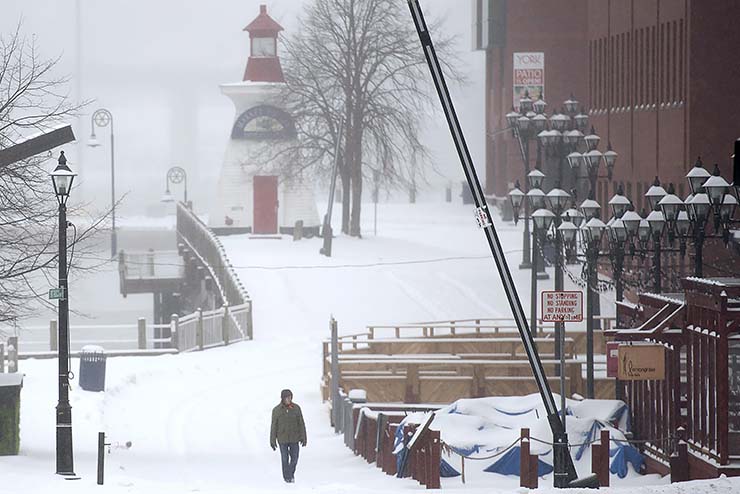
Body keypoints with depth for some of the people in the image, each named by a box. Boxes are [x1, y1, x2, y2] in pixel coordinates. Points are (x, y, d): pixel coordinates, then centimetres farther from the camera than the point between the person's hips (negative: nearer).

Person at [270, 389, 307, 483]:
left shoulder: (296, 408, -3)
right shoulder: (276, 410, -5)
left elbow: (301, 424, 1)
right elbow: (274, 426, -1)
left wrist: (303, 438, -2)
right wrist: (272, 441, -1)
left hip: (294, 438, 1)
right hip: (282, 439, -1)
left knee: (294, 458, 4)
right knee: (285, 459, 3)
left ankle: (291, 473, 30)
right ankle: (287, 477, 17)